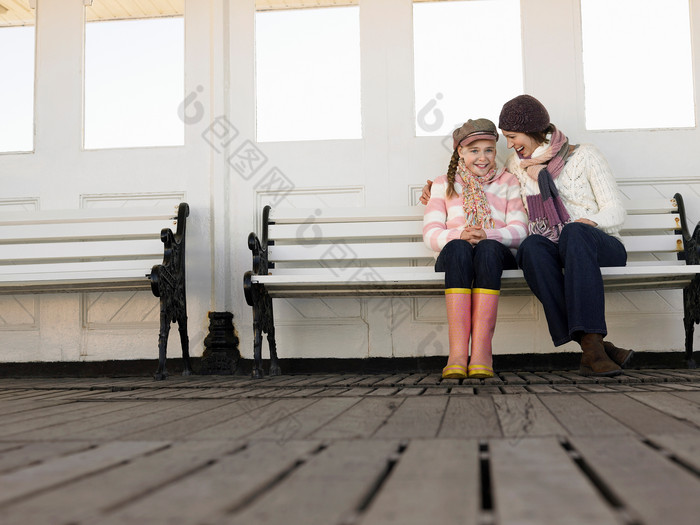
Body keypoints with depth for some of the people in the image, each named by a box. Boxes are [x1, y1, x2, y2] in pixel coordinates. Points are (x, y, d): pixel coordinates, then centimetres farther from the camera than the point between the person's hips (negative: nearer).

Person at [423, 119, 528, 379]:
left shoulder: (508, 182, 21)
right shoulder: (443, 184, 21)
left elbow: (519, 231, 6)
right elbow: (431, 234, 6)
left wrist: (488, 235, -15)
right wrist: (460, 235, -16)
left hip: (497, 255, 0)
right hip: (453, 260, 0)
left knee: (488, 248, -37)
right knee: (457, 247, -37)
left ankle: (481, 352, -48)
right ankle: (458, 351, -50)